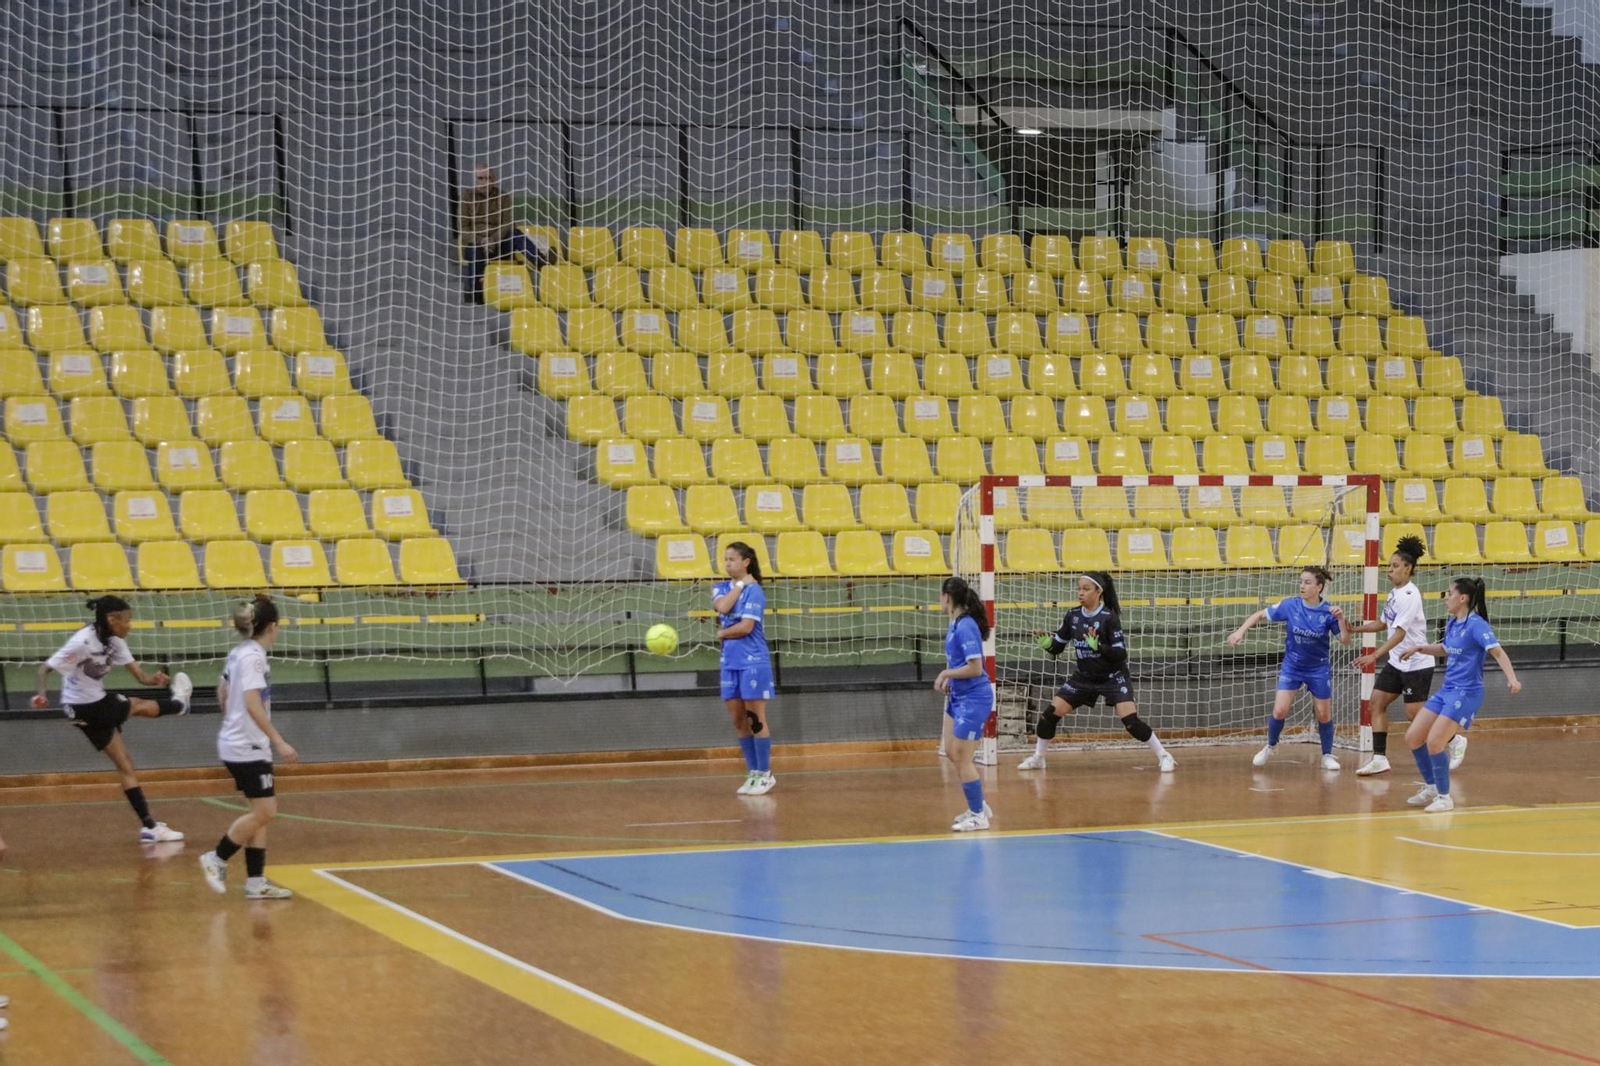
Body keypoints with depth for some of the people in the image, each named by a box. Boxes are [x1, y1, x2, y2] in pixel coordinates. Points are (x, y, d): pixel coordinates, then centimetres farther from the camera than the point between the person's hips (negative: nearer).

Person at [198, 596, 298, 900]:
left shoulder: (239, 652, 10)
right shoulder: (253, 656, -17)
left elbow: (222, 693, 22)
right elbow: (253, 704, -26)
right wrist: (279, 742, -26)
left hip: (237, 743, 10)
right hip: (247, 748, -10)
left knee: (261, 812, 9)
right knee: (264, 811, -5)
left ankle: (255, 881, 8)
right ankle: (216, 859, 5)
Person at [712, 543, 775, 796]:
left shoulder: (754, 590, -8)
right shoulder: (721, 588, 11)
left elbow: (746, 627, -16)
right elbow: (722, 607, -11)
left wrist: (722, 634, -3)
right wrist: (740, 584, -7)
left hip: (753, 662, -6)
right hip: (730, 662, 6)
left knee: (755, 719, -3)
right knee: (738, 720, 8)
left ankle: (764, 774, 3)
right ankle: (752, 773, 16)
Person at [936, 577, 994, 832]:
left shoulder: (965, 626, -21)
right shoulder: (955, 624, 7)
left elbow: (975, 668, -24)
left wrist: (946, 673, -13)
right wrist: (948, 679, 5)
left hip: (974, 699, -10)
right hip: (958, 697, 10)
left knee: (961, 756, -4)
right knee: (952, 752, 15)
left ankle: (978, 816, 6)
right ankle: (978, 806, 27)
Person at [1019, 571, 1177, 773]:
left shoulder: (1109, 617, -18)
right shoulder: (1073, 616, -2)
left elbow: (1121, 654, -21)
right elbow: (1057, 647, 6)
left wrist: (1098, 647, -37)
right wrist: (1047, 644, -16)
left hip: (1113, 677, -5)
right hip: (1084, 678, 5)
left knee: (1130, 720, -19)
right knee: (1051, 712, -3)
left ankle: (1164, 756, -5)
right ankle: (1037, 758, 15)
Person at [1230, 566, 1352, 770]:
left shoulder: (1328, 612, -14)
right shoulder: (1290, 605, -13)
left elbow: (1345, 640, -13)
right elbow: (1260, 615, -4)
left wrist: (1341, 619, -29)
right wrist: (1241, 630, -16)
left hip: (1318, 669, 0)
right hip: (1291, 667, 0)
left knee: (1324, 715, 4)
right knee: (1279, 711, -8)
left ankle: (1327, 756, 24)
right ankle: (1270, 747, 18)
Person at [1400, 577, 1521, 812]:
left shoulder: (1476, 624, -15)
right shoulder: (1451, 624, 10)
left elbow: (1498, 651, -25)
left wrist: (1512, 678, -40)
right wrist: (1420, 648, 20)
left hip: (1466, 693, -9)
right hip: (1446, 691, 9)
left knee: (1434, 741, -17)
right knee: (1412, 738, 6)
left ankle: (1444, 797, 0)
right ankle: (1431, 788, 25)